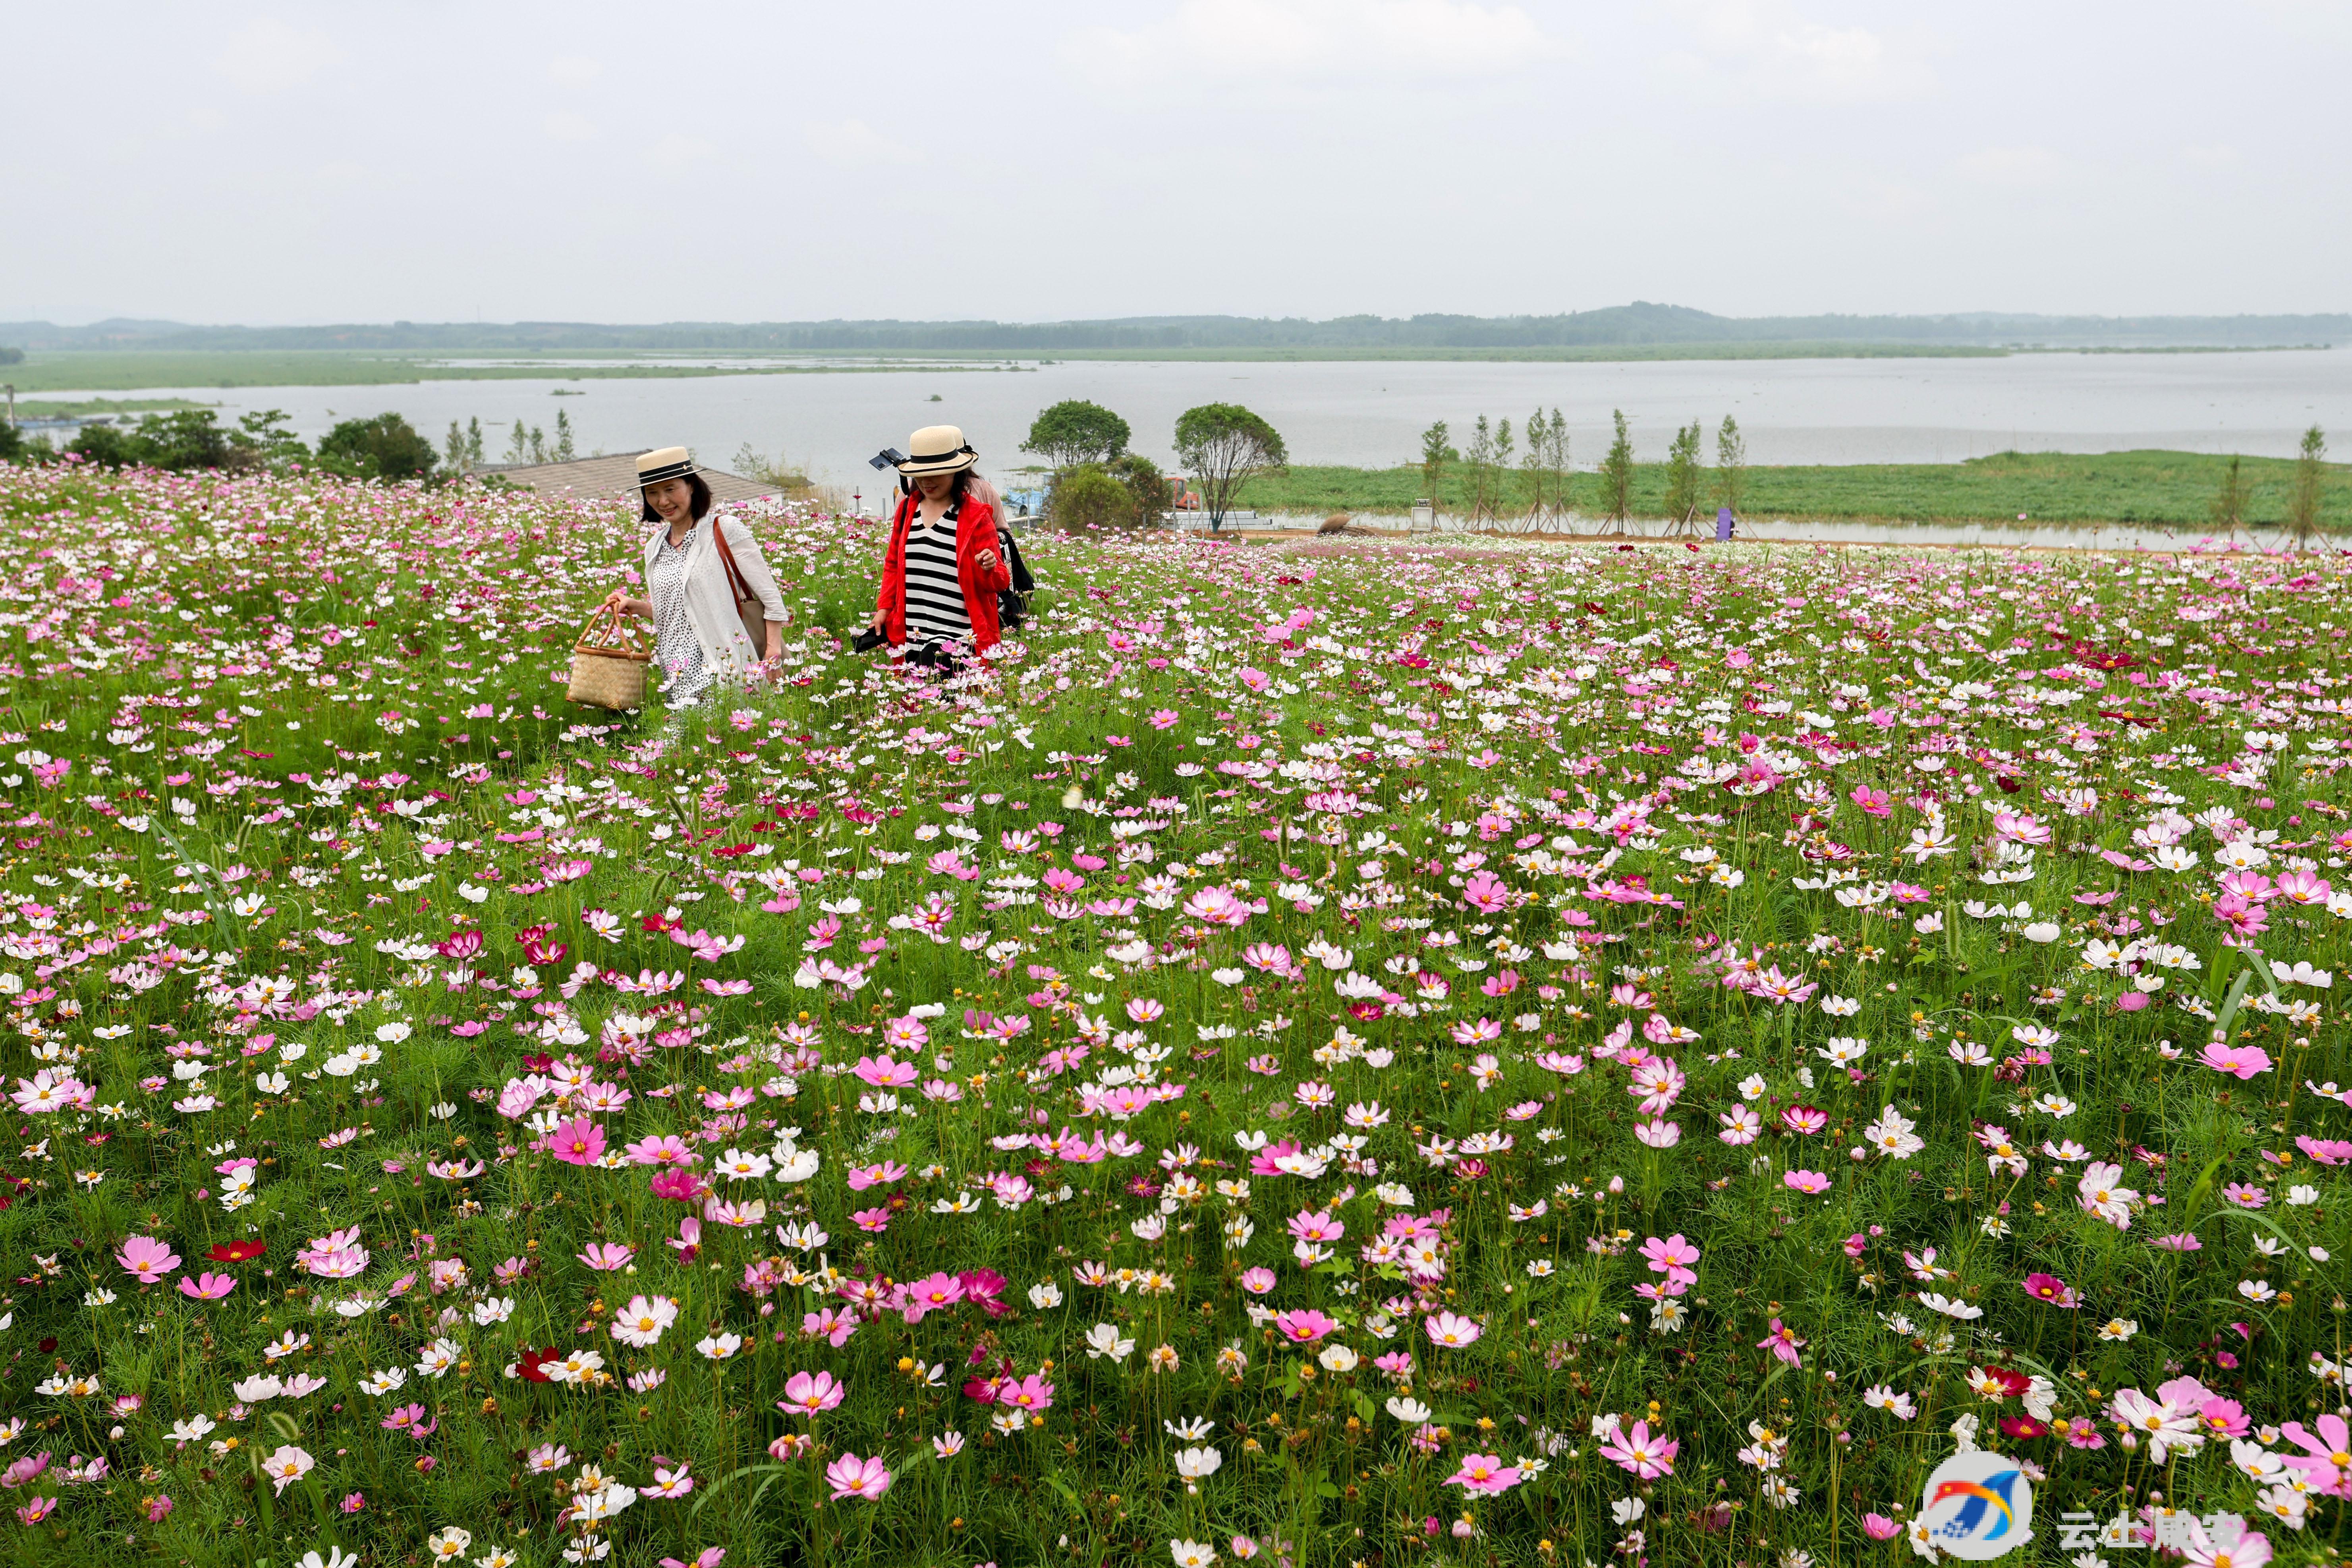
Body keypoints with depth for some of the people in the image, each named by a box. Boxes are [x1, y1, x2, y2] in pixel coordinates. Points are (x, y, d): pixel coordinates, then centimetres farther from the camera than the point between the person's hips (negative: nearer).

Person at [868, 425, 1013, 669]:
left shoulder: (976, 514, -2)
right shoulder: (907, 507, 11)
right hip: (911, 636, 5)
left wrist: (989, 570, -25)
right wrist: (884, 607, 12)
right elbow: (893, 564, 23)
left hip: (956, 639, -5)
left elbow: (1000, 582, -2)